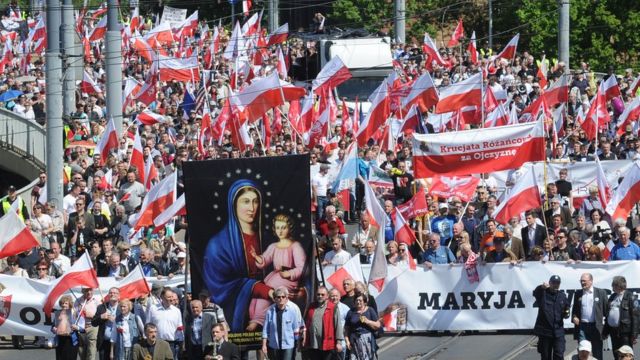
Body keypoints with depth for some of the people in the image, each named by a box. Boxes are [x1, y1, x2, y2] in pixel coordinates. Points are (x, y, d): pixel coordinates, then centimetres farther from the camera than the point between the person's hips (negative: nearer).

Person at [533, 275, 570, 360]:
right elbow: (535, 293, -25)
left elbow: (566, 309, 20)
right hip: (544, 330, -2)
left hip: (558, 331, 2)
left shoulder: (562, 296, 10)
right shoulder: (543, 294, -2)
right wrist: (542, 287, -48)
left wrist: (566, 313, -6)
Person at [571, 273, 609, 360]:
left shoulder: (601, 293, 0)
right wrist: (574, 317, -4)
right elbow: (574, 309, 17)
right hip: (582, 326, 2)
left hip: (596, 327, -2)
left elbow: (606, 309, 2)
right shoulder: (578, 294, 9)